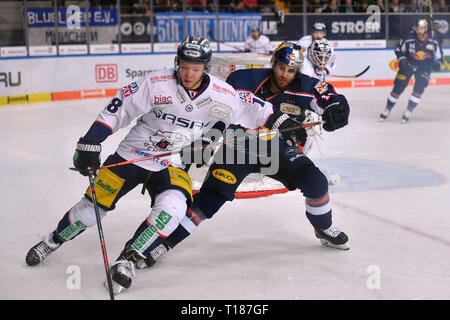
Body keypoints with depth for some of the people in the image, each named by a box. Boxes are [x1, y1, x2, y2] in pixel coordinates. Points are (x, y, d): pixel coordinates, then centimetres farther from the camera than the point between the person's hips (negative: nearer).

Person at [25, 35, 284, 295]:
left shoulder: (222, 95, -10)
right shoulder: (157, 83, -17)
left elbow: (254, 111, 4)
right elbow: (117, 110, -13)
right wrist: (90, 144, -15)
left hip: (172, 166, 1)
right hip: (133, 154, -1)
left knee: (173, 207, -28)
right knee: (92, 208, 1)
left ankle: (127, 261, -17)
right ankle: (53, 241, 30)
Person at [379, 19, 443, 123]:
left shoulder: (433, 42, -17)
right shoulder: (408, 38, -20)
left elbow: (438, 57, -3)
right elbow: (398, 49, -3)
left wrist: (437, 64, -23)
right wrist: (401, 60, -17)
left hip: (424, 68, 0)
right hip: (408, 65, 0)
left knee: (419, 89, -18)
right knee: (398, 87, -1)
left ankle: (409, 111, -6)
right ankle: (388, 109, 17)